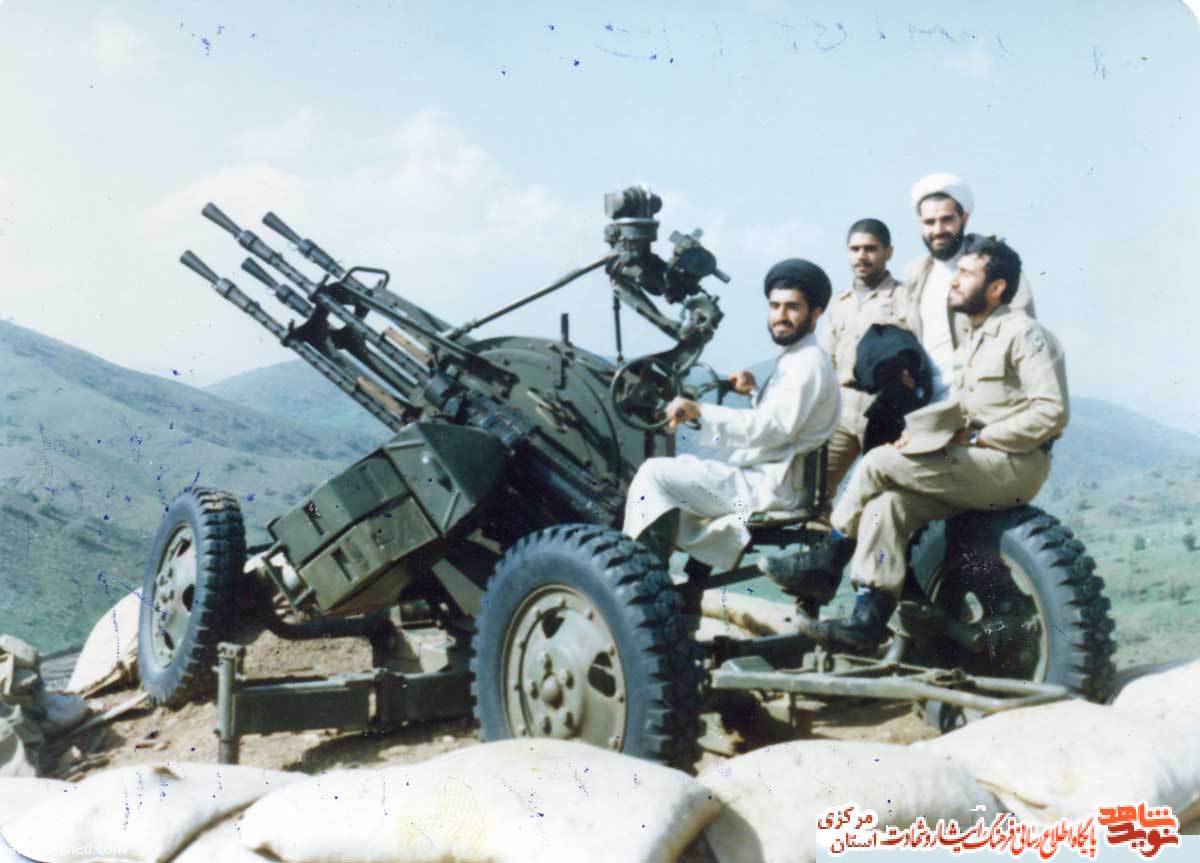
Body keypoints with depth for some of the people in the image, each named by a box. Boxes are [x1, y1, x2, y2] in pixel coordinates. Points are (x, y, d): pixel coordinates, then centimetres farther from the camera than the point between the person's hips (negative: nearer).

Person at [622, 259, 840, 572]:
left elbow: (773, 429, -25)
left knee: (654, 473, -14)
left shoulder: (808, 364, -13)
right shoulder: (794, 360, 20)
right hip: (761, 478, 11)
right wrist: (756, 391, 14)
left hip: (767, 487, -11)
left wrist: (700, 411, -25)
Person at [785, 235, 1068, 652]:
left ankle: (828, 560, 1)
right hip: (975, 465, 8)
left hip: (1013, 466, -8)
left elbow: (1052, 413, -16)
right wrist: (921, 431, 1)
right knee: (887, 504, -13)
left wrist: (976, 438, -13)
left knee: (879, 463, -16)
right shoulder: (972, 344, 22)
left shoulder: (1024, 333, -7)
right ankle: (869, 619, -15)